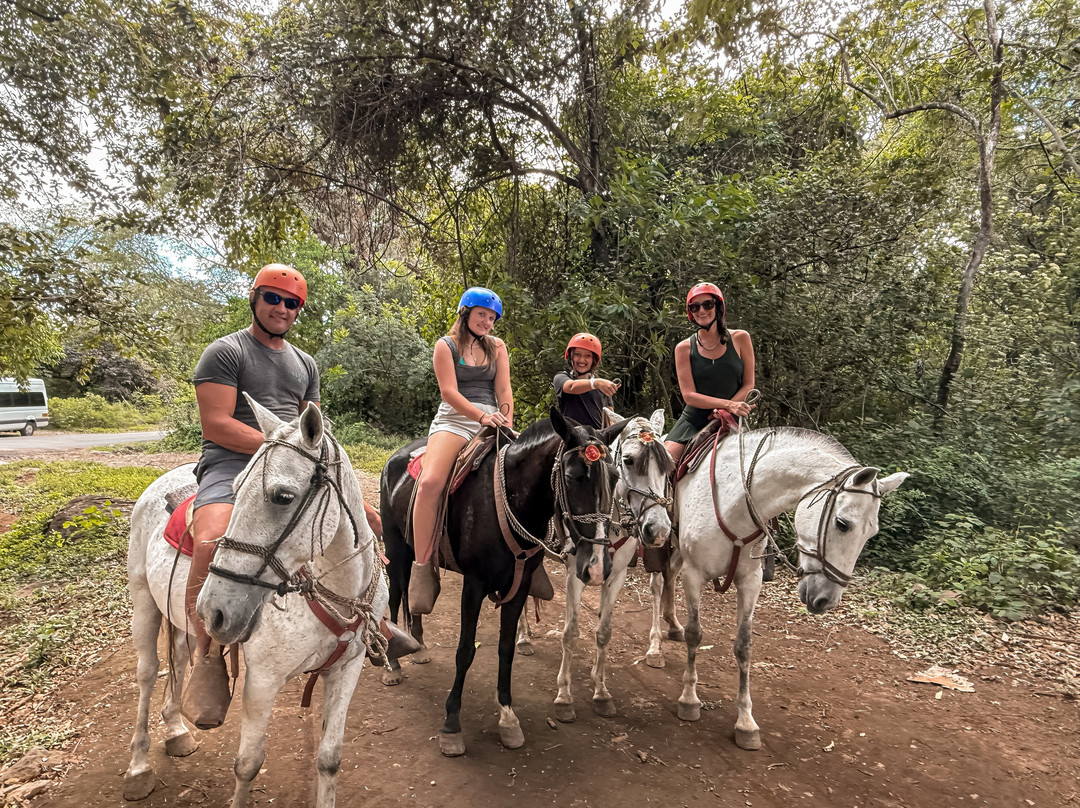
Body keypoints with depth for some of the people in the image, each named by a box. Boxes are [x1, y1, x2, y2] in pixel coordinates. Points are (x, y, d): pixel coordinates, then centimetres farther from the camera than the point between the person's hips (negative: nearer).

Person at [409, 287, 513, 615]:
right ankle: (423, 567, -23)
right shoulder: (446, 346, 6)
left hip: (491, 421, 4)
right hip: (453, 420, -4)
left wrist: (507, 426, -7)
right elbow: (449, 391, -6)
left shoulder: (497, 347, 17)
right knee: (430, 482, -29)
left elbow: (504, 390, 8)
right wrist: (481, 416, -20)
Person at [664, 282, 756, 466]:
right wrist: (729, 404, -20)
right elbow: (689, 395, -7)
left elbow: (748, 385, 3)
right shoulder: (684, 348, 1)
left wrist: (723, 411, -14)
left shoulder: (740, 339, 4)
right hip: (693, 421, 0)